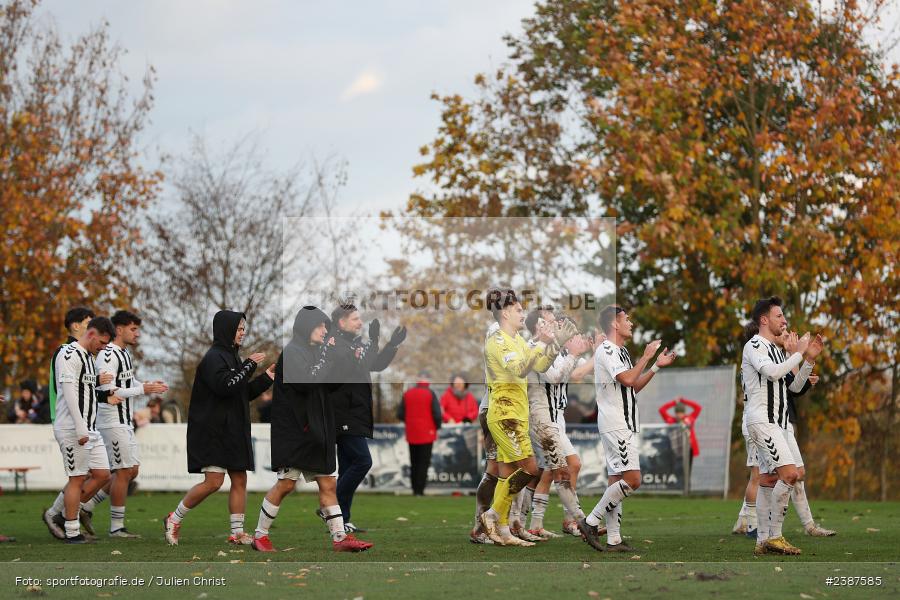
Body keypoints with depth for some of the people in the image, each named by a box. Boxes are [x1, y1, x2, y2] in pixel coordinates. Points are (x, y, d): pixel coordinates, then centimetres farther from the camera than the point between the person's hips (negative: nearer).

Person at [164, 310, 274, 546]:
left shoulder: (232, 357, 18)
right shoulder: (214, 357, -11)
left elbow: (244, 393, 22)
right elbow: (225, 386, -26)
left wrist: (266, 378, 11)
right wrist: (249, 366, -17)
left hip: (234, 430, 9)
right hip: (213, 430, -9)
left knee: (240, 480, 4)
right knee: (214, 481, -12)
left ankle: (237, 532, 6)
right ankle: (174, 519, 2)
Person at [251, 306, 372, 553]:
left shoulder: (312, 352, 17)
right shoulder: (292, 353, -10)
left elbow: (331, 383, 18)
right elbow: (307, 382, -22)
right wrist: (328, 356, -15)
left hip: (314, 428, 9)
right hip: (293, 428, -9)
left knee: (328, 484, 6)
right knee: (287, 483, -9)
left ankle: (340, 537, 6)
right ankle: (260, 535, 2)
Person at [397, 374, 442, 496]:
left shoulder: (407, 394, 4)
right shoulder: (430, 394, -7)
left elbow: (400, 414, 2)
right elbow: (437, 414, -13)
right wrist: (437, 426, 5)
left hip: (411, 434, 4)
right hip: (427, 433, -4)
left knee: (413, 463, 13)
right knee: (424, 463, -1)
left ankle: (414, 489, 14)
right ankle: (420, 489, -6)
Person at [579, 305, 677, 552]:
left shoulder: (621, 352, 20)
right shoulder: (606, 351, -12)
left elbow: (634, 387, 26)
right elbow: (628, 379, -24)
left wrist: (657, 366, 18)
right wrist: (647, 357, -13)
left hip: (625, 425, 10)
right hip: (615, 426, -10)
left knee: (615, 480, 7)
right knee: (632, 479, -16)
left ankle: (613, 540, 7)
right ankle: (591, 522, -10)